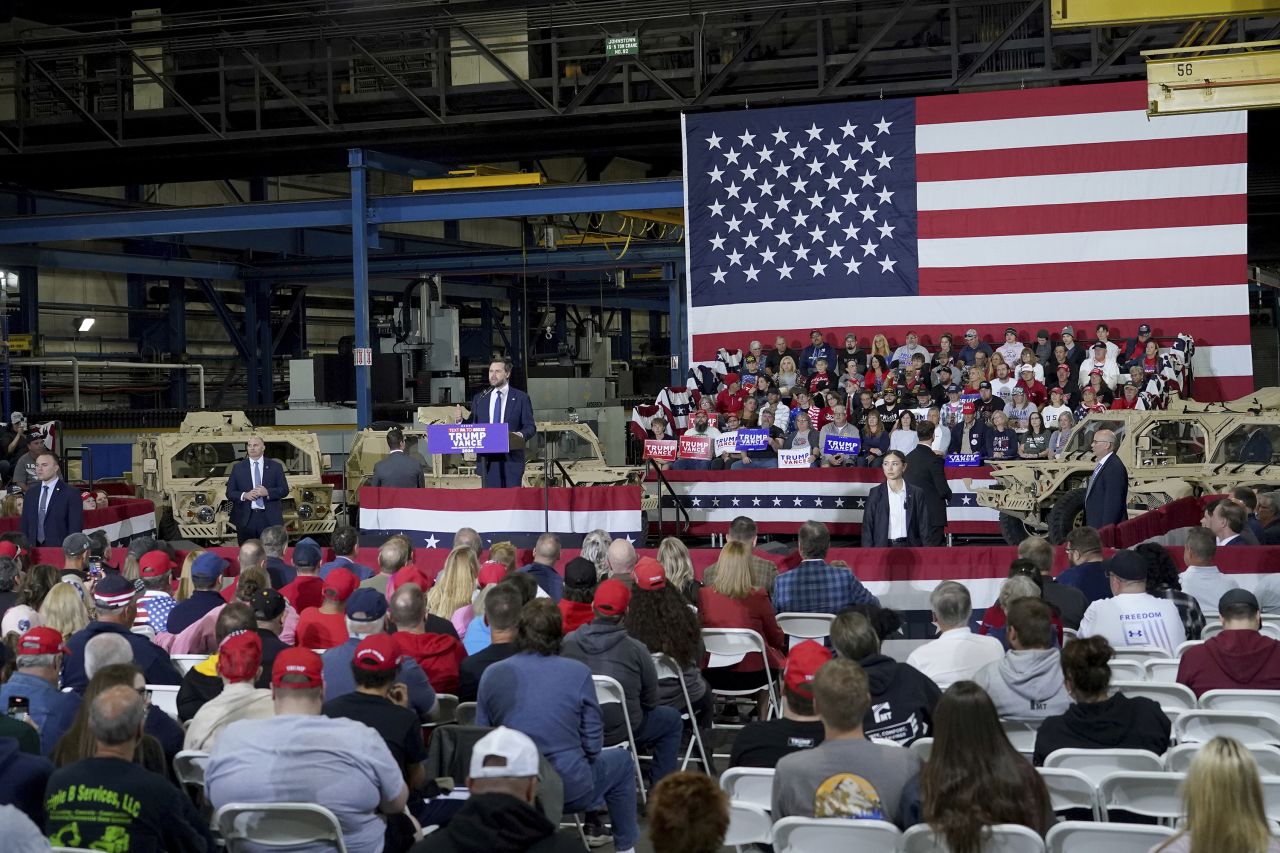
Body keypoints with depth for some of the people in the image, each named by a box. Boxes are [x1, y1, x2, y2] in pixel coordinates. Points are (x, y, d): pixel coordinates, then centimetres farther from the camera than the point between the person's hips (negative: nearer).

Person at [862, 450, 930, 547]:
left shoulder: (916, 493, 7)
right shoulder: (875, 493, 6)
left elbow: (924, 527, 8)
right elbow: (867, 527, 5)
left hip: (909, 547, 0)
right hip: (882, 547, 0)